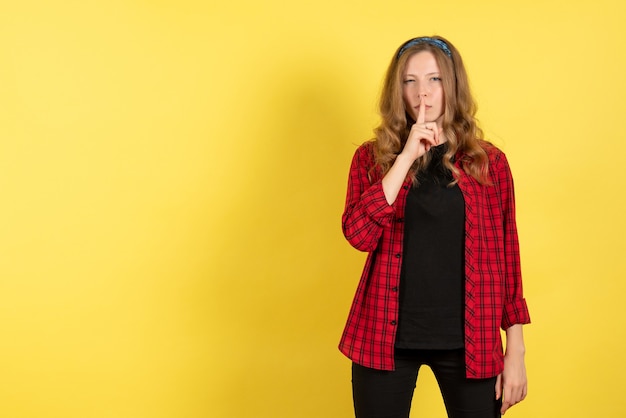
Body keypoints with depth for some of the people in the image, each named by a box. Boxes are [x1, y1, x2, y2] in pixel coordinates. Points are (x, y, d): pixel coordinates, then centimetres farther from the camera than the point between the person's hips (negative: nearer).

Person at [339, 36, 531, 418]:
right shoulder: (373, 157, 2)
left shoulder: (489, 161, 2)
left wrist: (515, 350, 2)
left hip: (469, 340, 0)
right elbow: (359, 235, -14)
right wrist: (407, 156, -17)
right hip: (386, 336, 0)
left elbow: (505, 257, 3)